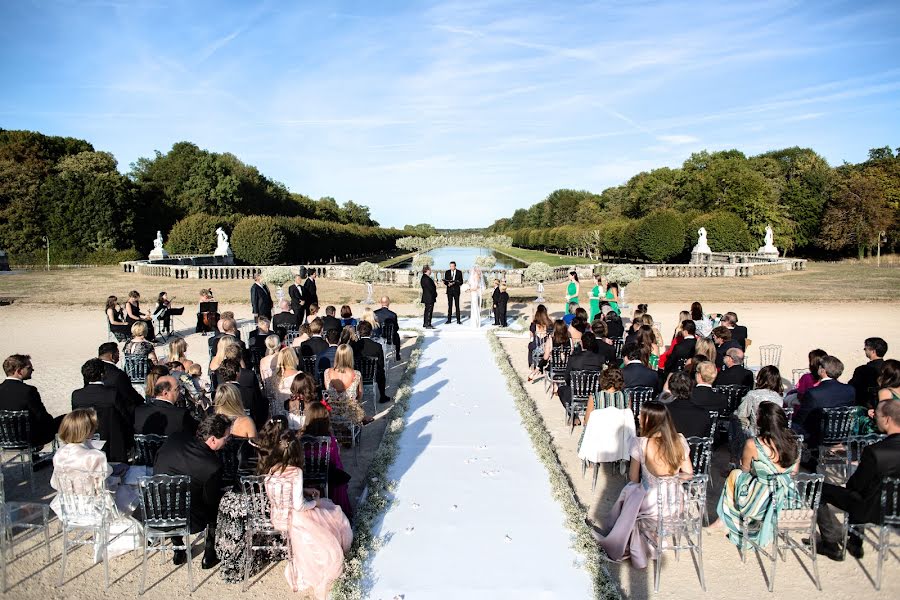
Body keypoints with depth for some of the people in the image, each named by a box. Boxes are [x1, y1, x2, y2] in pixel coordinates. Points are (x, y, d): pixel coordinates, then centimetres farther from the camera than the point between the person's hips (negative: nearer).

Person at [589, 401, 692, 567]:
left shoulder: (640, 443, -18)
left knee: (629, 490, 28)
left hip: (651, 506, -4)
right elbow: (688, 474, 1)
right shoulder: (680, 441, -8)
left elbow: (633, 478, -5)